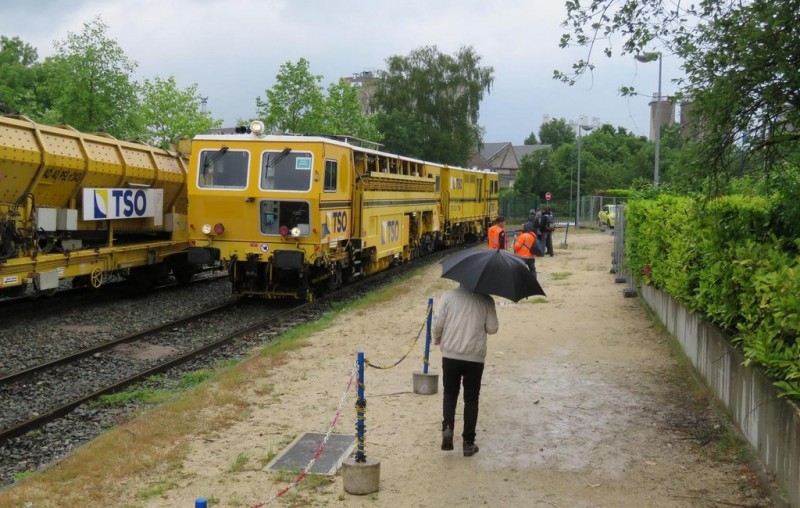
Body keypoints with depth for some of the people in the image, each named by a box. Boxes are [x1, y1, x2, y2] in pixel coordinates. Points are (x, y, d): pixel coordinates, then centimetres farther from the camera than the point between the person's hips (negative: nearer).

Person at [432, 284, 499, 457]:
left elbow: (438, 322, -5)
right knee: (471, 399, 11)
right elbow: (492, 328, -1)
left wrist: (437, 339, 15)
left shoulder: (449, 295, -3)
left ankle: (447, 428, -4)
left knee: (450, 393, 19)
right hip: (475, 357, 0)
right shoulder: (486, 300, -3)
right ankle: (468, 442, 12)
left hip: (451, 354, 0)